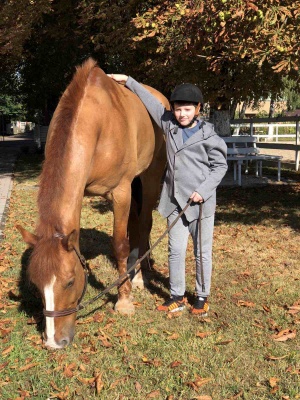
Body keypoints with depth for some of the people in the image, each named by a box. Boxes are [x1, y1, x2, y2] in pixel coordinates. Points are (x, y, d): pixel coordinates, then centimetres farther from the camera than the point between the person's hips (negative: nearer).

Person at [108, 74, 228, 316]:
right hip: (175, 200, 4)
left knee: (203, 252, 7)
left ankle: (202, 297, 22)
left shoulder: (207, 135, -7)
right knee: (176, 250, 8)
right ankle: (177, 296, 20)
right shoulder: (169, 125, 5)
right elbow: (151, 100, 14)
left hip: (202, 202, -4)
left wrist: (204, 190, -13)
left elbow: (220, 166, -3)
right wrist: (128, 81, 18)